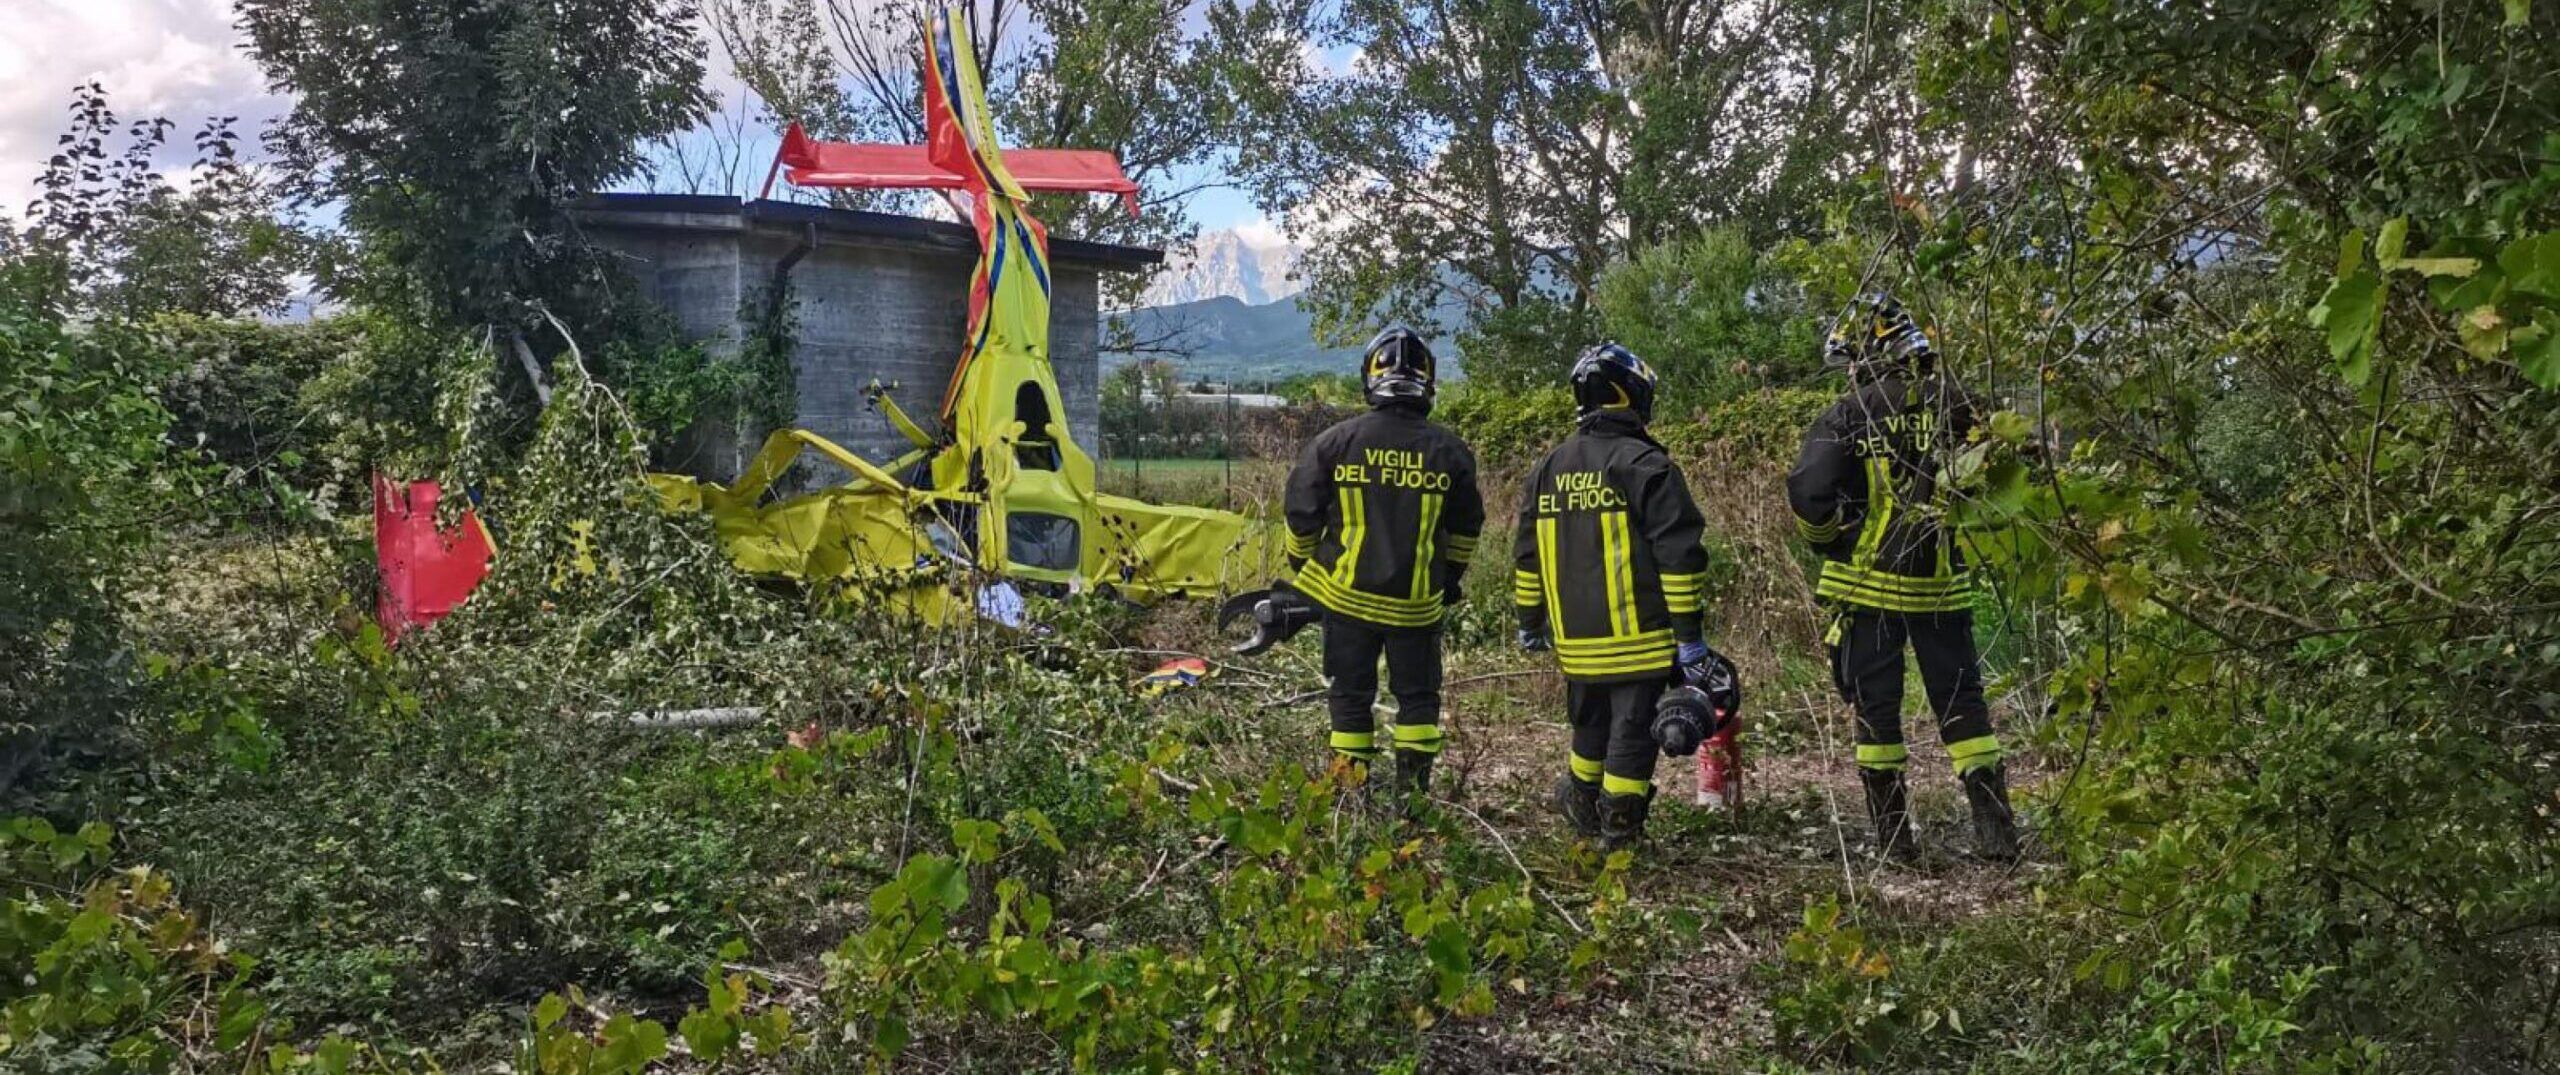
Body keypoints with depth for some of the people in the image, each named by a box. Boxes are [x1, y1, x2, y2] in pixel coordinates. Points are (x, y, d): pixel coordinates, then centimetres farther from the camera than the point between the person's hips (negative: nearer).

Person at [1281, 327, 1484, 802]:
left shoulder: (1335, 441, -7)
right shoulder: (1449, 451, -3)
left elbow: (1301, 515, -1)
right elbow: (1466, 529, 9)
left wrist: (1300, 568, 15)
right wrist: (1451, 577, 24)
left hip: (1346, 595, 0)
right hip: (1418, 601, 0)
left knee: (1350, 696, 11)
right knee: (1417, 695, 15)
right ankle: (1414, 789, 13)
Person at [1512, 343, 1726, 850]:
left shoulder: (1548, 469, 9)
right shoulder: (1646, 465, -11)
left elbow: (1526, 557, 14)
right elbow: (1679, 556, -14)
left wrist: (1530, 624, 24)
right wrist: (1689, 633, -10)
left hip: (1575, 641, 6)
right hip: (1639, 639, -6)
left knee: (1590, 728, 22)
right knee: (1632, 733, 2)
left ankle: (1580, 808, 38)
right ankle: (1618, 837, 5)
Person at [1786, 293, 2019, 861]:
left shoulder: (1848, 416, -9)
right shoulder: (1954, 404, 0)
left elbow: (1808, 494, -17)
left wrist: (1830, 545, 1)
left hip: (1868, 582, -2)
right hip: (1943, 581, 3)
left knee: (1876, 706, 8)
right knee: (1961, 700, 11)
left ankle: (1892, 833, 11)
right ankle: (1996, 827, 8)